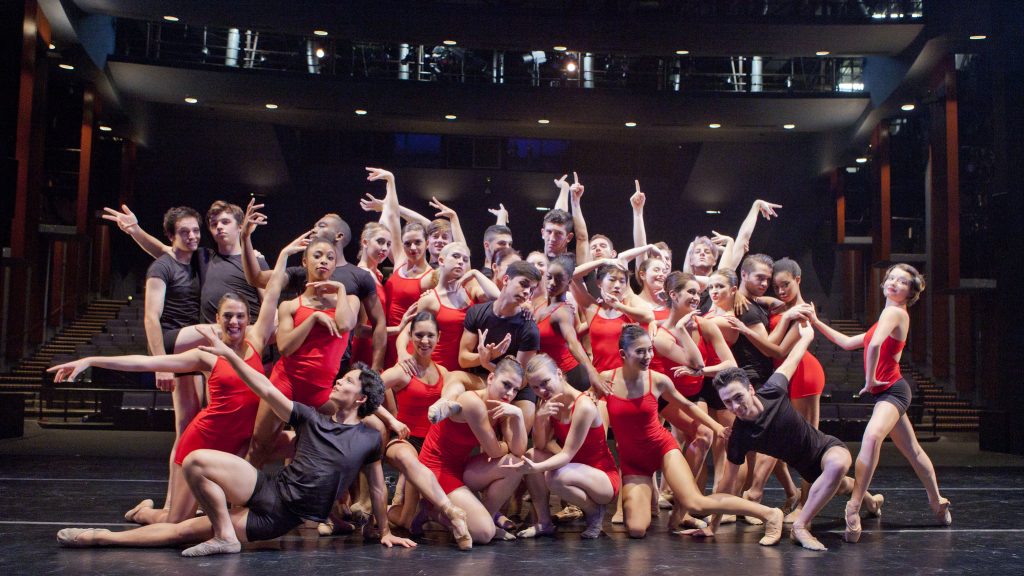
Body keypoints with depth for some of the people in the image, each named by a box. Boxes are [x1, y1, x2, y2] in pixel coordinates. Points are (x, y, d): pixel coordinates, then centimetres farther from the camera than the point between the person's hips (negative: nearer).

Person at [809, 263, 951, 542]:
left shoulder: (894, 312, -10)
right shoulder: (890, 317, 19)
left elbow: (874, 345, -30)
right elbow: (848, 343, 24)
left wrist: (870, 379, -18)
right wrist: (817, 323, 21)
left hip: (891, 390, -11)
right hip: (887, 392, 11)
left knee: (872, 436, -33)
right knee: (912, 450, 22)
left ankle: (853, 509, -42)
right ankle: (938, 503, 39)